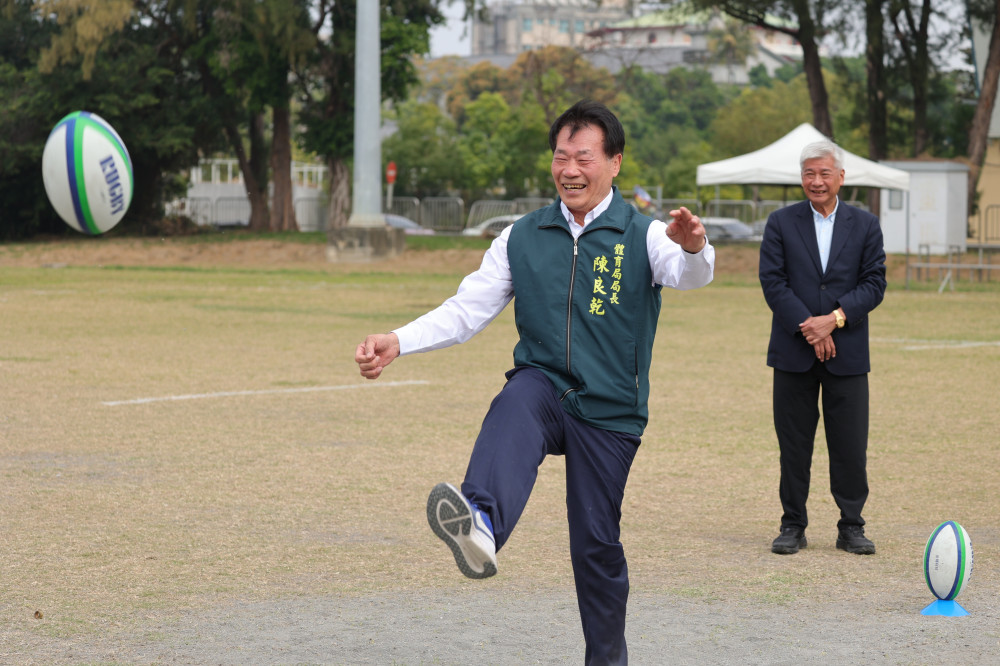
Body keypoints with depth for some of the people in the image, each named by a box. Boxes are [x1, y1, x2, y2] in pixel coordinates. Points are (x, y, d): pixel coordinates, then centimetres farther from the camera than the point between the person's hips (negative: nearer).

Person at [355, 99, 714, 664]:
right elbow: (465, 312, 6)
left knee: (596, 543, 1)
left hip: (609, 410, -1)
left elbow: (689, 275, -23)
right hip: (543, 384, 1)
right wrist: (398, 342, -11)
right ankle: (482, 528, -61)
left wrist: (695, 249, -48)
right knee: (515, 408, -34)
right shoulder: (522, 238, 8)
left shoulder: (644, 236, -1)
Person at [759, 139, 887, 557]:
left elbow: (874, 284, 2)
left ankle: (851, 527, 12)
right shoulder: (781, 223, 5)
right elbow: (772, 282, -3)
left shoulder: (865, 225, 8)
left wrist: (835, 319, -13)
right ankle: (793, 525, 13)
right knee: (793, 444, 3)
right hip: (793, 353, 0)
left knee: (851, 445, 1)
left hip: (847, 354, 0)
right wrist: (809, 328, -13)